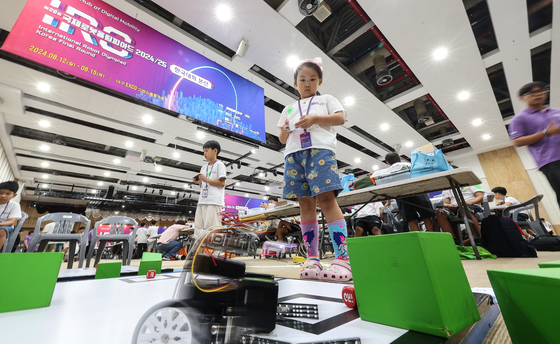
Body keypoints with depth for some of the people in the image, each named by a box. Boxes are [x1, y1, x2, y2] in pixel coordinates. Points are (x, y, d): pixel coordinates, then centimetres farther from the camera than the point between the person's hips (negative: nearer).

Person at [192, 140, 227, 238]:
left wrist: (206, 179, -11)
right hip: (202, 201, 8)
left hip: (214, 201, -8)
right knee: (198, 227, 7)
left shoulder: (219, 165, 1)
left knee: (211, 227, -11)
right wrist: (198, 182, 3)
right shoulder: (204, 167, 23)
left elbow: (222, 183, -8)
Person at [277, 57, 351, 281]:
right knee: (305, 204, -2)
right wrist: (284, 132, 0)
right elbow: (282, 139, 24)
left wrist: (315, 118, -7)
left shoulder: (326, 99, 24)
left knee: (326, 199, -17)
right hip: (294, 154, 3)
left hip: (320, 149, -3)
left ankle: (342, 259, -14)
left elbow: (341, 118, 6)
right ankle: (312, 259, 3)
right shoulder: (289, 109, 30)